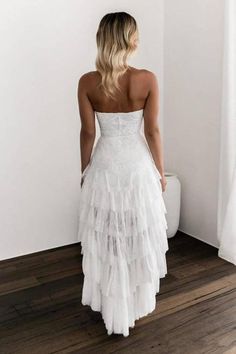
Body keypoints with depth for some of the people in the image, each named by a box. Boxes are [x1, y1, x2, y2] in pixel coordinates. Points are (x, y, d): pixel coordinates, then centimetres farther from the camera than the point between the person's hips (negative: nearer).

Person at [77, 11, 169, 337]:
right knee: (138, 238, 17)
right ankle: (135, 305, 35)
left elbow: (88, 133, -3)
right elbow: (152, 131, -8)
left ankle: (112, 308, 33)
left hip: (104, 167, 1)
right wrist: (161, 171, 5)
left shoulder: (87, 82, -9)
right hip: (138, 166, -1)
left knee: (106, 239, 16)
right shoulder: (147, 80, -12)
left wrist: (85, 172, 10)